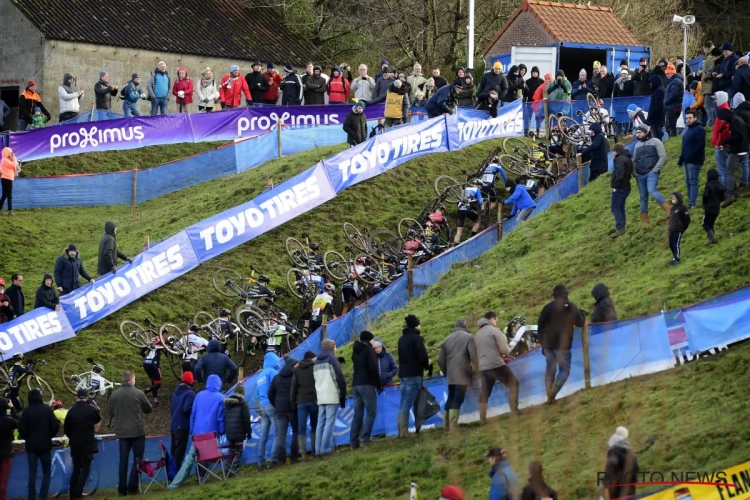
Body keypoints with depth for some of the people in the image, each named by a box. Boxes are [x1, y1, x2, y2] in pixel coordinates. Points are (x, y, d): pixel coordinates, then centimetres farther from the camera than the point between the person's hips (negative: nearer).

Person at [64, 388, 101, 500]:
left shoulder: (71, 411, 2)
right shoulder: (91, 409, -3)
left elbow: (66, 429, 6)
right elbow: (98, 421, 18)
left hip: (75, 444, 3)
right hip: (88, 444, -3)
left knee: (76, 470, 12)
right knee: (85, 469, -2)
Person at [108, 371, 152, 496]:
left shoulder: (115, 395, -3)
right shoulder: (138, 393, -9)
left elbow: (110, 412, 7)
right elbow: (148, 410, 4)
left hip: (122, 432, 3)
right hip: (137, 431, -3)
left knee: (123, 460, 8)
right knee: (137, 459, 5)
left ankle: (122, 488, 5)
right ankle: (132, 487, -2)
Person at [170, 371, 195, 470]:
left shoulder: (175, 392, 15)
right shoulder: (189, 393, -13)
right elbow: (187, 409, -23)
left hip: (173, 425, 8)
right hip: (183, 426, -8)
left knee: (174, 451, 14)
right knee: (180, 452, -6)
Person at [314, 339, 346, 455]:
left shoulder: (317, 361, 18)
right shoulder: (331, 358, -3)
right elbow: (339, 377, -7)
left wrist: (318, 394, 16)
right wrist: (343, 395, -2)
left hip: (320, 397, 7)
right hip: (332, 396, -7)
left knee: (321, 423, 6)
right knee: (330, 423, -8)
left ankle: (318, 449, 2)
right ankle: (326, 449, -13)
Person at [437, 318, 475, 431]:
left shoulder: (447, 339, 16)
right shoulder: (469, 337, -1)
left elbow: (441, 360, 17)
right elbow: (474, 356, -9)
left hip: (451, 375, 5)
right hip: (463, 374, -5)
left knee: (450, 399, 16)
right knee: (457, 400, -8)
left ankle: (447, 425, 19)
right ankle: (453, 426, -14)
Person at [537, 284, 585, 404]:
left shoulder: (547, 307, 2)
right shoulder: (572, 307, 0)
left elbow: (540, 327, 4)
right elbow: (579, 323, 12)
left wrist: (543, 342, 15)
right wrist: (583, 314, 34)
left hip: (548, 344, 2)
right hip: (563, 344, -2)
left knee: (550, 370, 14)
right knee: (564, 370, 4)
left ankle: (550, 395, 7)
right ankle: (553, 392, -18)